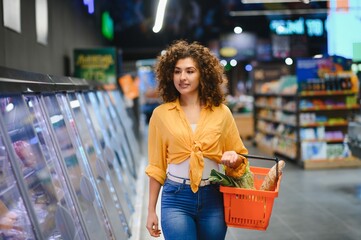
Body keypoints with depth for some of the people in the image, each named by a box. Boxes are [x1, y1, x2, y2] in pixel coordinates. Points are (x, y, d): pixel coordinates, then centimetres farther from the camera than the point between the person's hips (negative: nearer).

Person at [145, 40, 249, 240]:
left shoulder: (221, 113, 0)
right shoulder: (161, 114, -1)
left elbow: (240, 157, 10)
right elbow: (156, 167, 4)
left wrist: (233, 158, -13)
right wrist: (151, 211, 5)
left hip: (212, 199, 2)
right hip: (176, 198, -1)